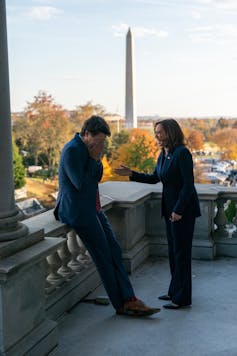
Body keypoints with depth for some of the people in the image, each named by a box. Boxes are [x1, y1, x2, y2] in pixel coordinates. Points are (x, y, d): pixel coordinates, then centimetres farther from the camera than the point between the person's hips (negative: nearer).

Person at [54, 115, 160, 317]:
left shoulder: (88, 149, 12)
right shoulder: (72, 150, -16)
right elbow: (80, 183, -21)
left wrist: (97, 160, 3)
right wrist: (94, 159, -15)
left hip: (92, 209, 9)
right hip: (78, 211, -9)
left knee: (114, 251, 2)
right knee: (104, 257, -4)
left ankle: (129, 300, 2)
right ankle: (121, 304, 7)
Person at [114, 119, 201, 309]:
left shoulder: (182, 153, -18)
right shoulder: (164, 154, 9)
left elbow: (188, 184, -20)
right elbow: (154, 178, 18)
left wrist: (178, 210, -20)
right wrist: (131, 174, 9)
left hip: (184, 209, -9)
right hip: (170, 208, 9)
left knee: (181, 251, -2)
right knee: (173, 250, 16)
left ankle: (182, 298, 9)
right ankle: (175, 291, 29)